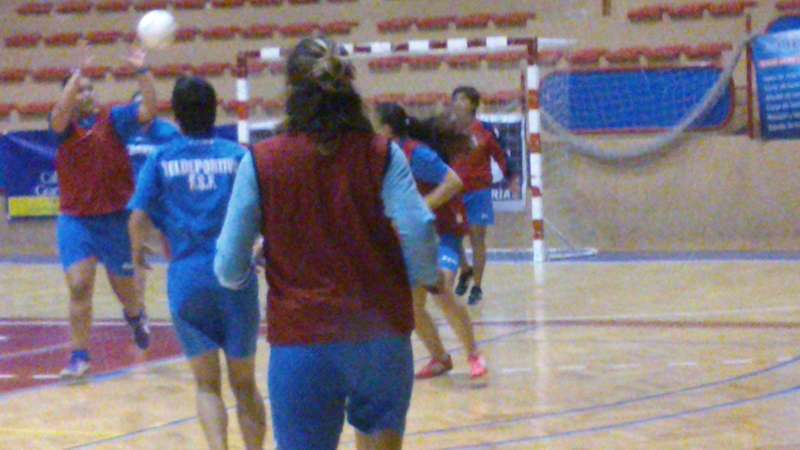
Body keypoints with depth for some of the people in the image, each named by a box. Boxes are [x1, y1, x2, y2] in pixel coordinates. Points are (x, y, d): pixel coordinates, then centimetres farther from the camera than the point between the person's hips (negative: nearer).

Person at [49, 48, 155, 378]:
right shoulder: (63, 125, -1)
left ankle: (136, 316, 48)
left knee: (124, 287, 13)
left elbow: (149, 111, -14)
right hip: (75, 220, 0)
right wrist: (78, 72, -33)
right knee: (79, 287, -10)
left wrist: (142, 72, -26)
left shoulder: (113, 119, -1)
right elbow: (60, 112, -25)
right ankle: (79, 356, 0)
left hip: (114, 218, 0)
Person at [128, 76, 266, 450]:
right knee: (244, 383, 13)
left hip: (187, 278, 0)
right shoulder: (237, 155, 5)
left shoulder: (162, 159, 4)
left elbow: (138, 218, -4)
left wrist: (137, 252, 15)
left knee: (206, 384, 9)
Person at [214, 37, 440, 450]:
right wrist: (426, 279, 9)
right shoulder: (381, 154, -1)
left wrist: (234, 274, 20)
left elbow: (230, 271, -3)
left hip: (301, 342, -1)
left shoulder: (261, 162, -2)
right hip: (382, 338, 2)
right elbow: (418, 231, -11)